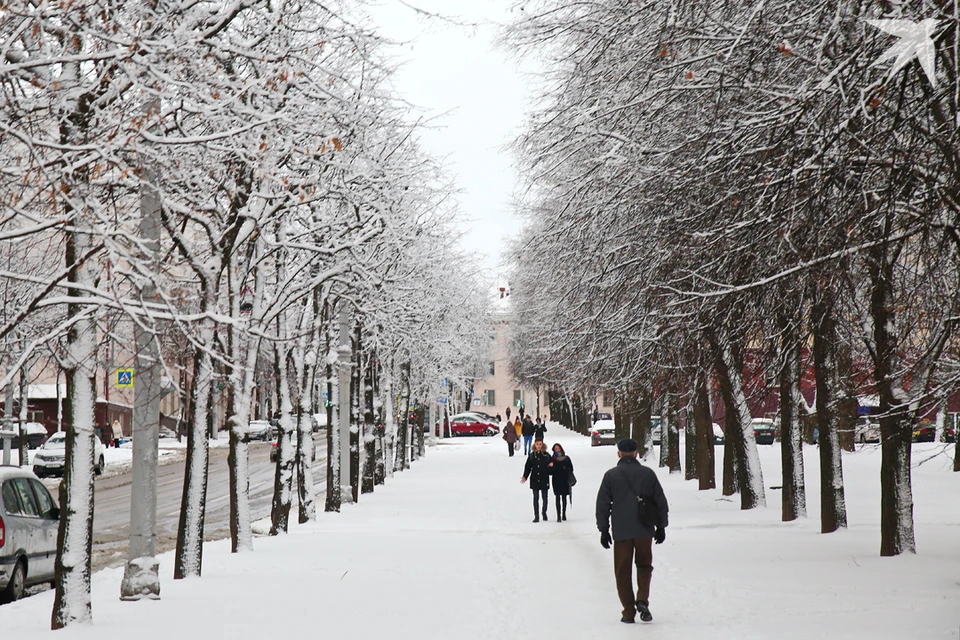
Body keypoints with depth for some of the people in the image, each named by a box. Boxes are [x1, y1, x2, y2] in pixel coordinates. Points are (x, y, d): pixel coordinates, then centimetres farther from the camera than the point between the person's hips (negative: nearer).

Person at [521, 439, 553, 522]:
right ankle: (536, 515, 6)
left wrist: (551, 465, -17)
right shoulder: (532, 455, 3)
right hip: (534, 479, 0)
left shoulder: (546, 455, 1)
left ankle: (544, 514, 25)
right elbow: (528, 467, 3)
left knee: (544, 497, 7)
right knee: (536, 498, 2)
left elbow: (551, 464, 7)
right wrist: (525, 477, -7)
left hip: (544, 480, 0)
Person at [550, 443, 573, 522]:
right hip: (556, 481, -2)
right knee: (558, 498, -6)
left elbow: (571, 468, 6)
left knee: (564, 498, 12)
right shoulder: (553, 459, 1)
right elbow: (550, 472, -2)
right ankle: (558, 516, -8)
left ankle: (564, 514, 25)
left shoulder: (566, 458, 4)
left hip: (565, 481, 2)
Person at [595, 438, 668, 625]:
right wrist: (661, 526, 16)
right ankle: (642, 600, -5)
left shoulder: (611, 475, -1)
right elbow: (661, 501, 7)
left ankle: (629, 611, 5)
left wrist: (604, 530, 7)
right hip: (644, 530, 1)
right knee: (644, 565, 16)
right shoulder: (648, 473, 3)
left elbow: (602, 504, 0)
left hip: (621, 532, -1)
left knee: (623, 571, 7)